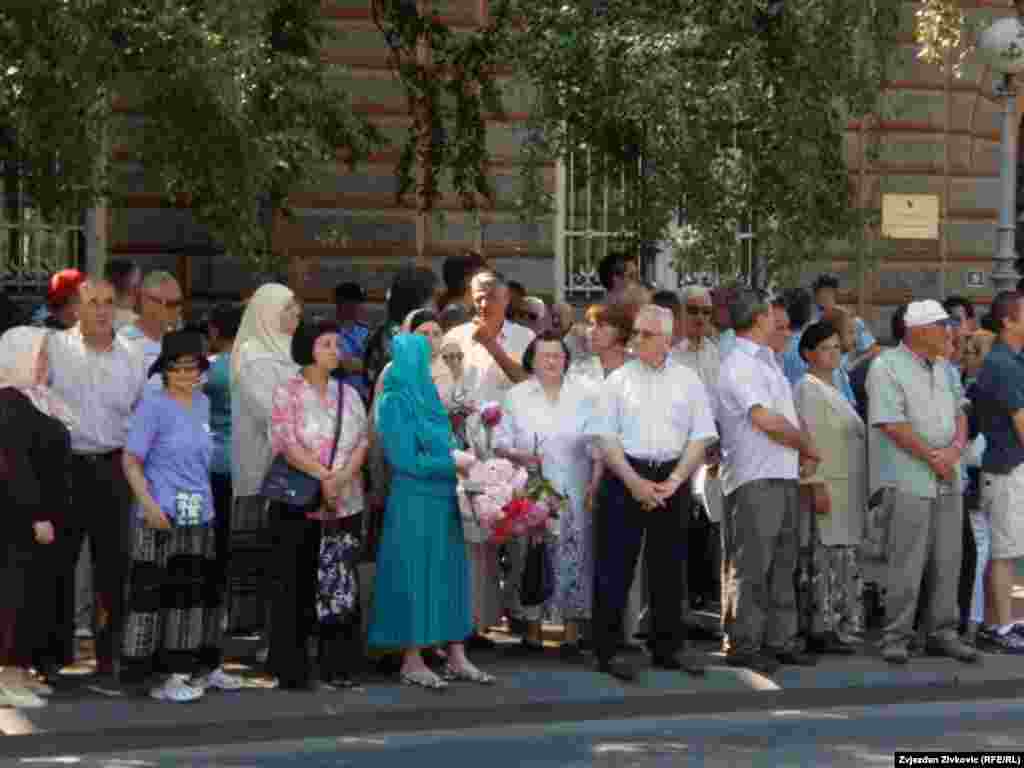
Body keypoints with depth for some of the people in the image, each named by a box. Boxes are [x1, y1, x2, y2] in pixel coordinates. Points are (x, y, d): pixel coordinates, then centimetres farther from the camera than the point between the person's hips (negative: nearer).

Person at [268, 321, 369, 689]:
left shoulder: (349, 394, 12)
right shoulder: (287, 392, -1)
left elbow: (362, 441, 4)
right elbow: (287, 442, -12)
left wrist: (343, 476, -14)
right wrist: (323, 476, -18)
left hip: (346, 503, 4)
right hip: (299, 502, -4)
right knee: (296, 584, -1)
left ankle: (338, 664, 11)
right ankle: (291, 668, 5)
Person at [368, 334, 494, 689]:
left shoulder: (426, 396, 10)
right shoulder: (395, 403, -12)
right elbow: (407, 460, -16)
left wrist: (458, 454, 0)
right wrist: (453, 462, -12)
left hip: (442, 501, 8)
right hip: (414, 503, -8)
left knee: (450, 574, 10)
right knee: (416, 576, 0)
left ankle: (456, 657, 16)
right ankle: (411, 661, 9)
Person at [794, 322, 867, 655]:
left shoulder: (832, 390, 21)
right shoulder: (808, 389, -9)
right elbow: (808, 440, -17)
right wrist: (816, 485, -23)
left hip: (848, 489, 10)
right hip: (826, 487, -10)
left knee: (847, 562, 11)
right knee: (828, 560, -9)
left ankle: (845, 627, 16)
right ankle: (823, 631, -7)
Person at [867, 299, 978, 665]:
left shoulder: (941, 368, 15)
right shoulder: (886, 367, -9)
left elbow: (959, 414, 15)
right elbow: (891, 423, -16)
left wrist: (954, 450, -5)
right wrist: (932, 457, -12)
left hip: (947, 480, 7)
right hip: (908, 480, -7)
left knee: (947, 561, 8)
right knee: (907, 563, -5)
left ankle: (942, 633, 17)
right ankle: (896, 637, 2)